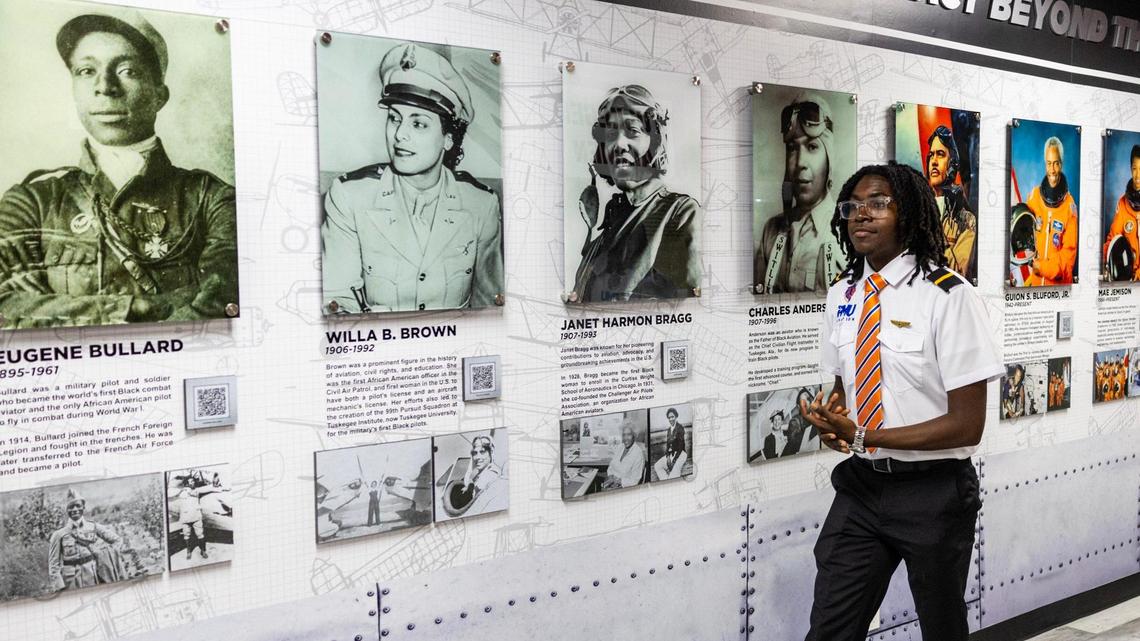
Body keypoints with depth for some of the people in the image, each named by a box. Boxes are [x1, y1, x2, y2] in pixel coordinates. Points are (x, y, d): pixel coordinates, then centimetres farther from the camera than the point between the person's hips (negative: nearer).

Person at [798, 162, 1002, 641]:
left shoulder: (948, 295, -15)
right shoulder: (842, 295, 3)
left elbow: (967, 425, -16)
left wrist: (862, 437, -21)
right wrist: (831, 418, -7)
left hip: (933, 490, -4)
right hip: (860, 485, 4)